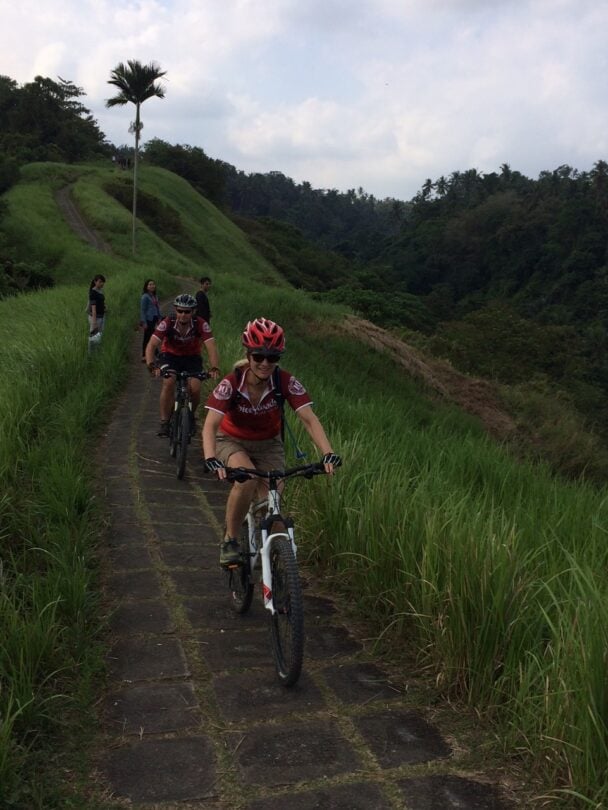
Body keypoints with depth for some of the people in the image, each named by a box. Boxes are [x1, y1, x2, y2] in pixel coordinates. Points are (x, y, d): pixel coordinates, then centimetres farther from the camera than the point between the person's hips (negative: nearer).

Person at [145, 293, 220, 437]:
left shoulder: (201, 325, -24)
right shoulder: (166, 323, -25)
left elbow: (211, 347, -33)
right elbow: (151, 345, -32)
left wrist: (214, 368, -50)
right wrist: (151, 365, -50)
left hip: (192, 358, 1)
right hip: (170, 356, -1)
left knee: (195, 388, -20)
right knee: (169, 383, -28)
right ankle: (164, 422, -16)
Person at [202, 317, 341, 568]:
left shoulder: (286, 382, -22)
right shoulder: (231, 384, -26)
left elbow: (309, 419, -28)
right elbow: (210, 425, -34)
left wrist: (328, 453, -43)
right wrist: (211, 460, -52)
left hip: (269, 445, 2)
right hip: (232, 442, -2)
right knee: (247, 478, -33)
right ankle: (230, 540, -12)